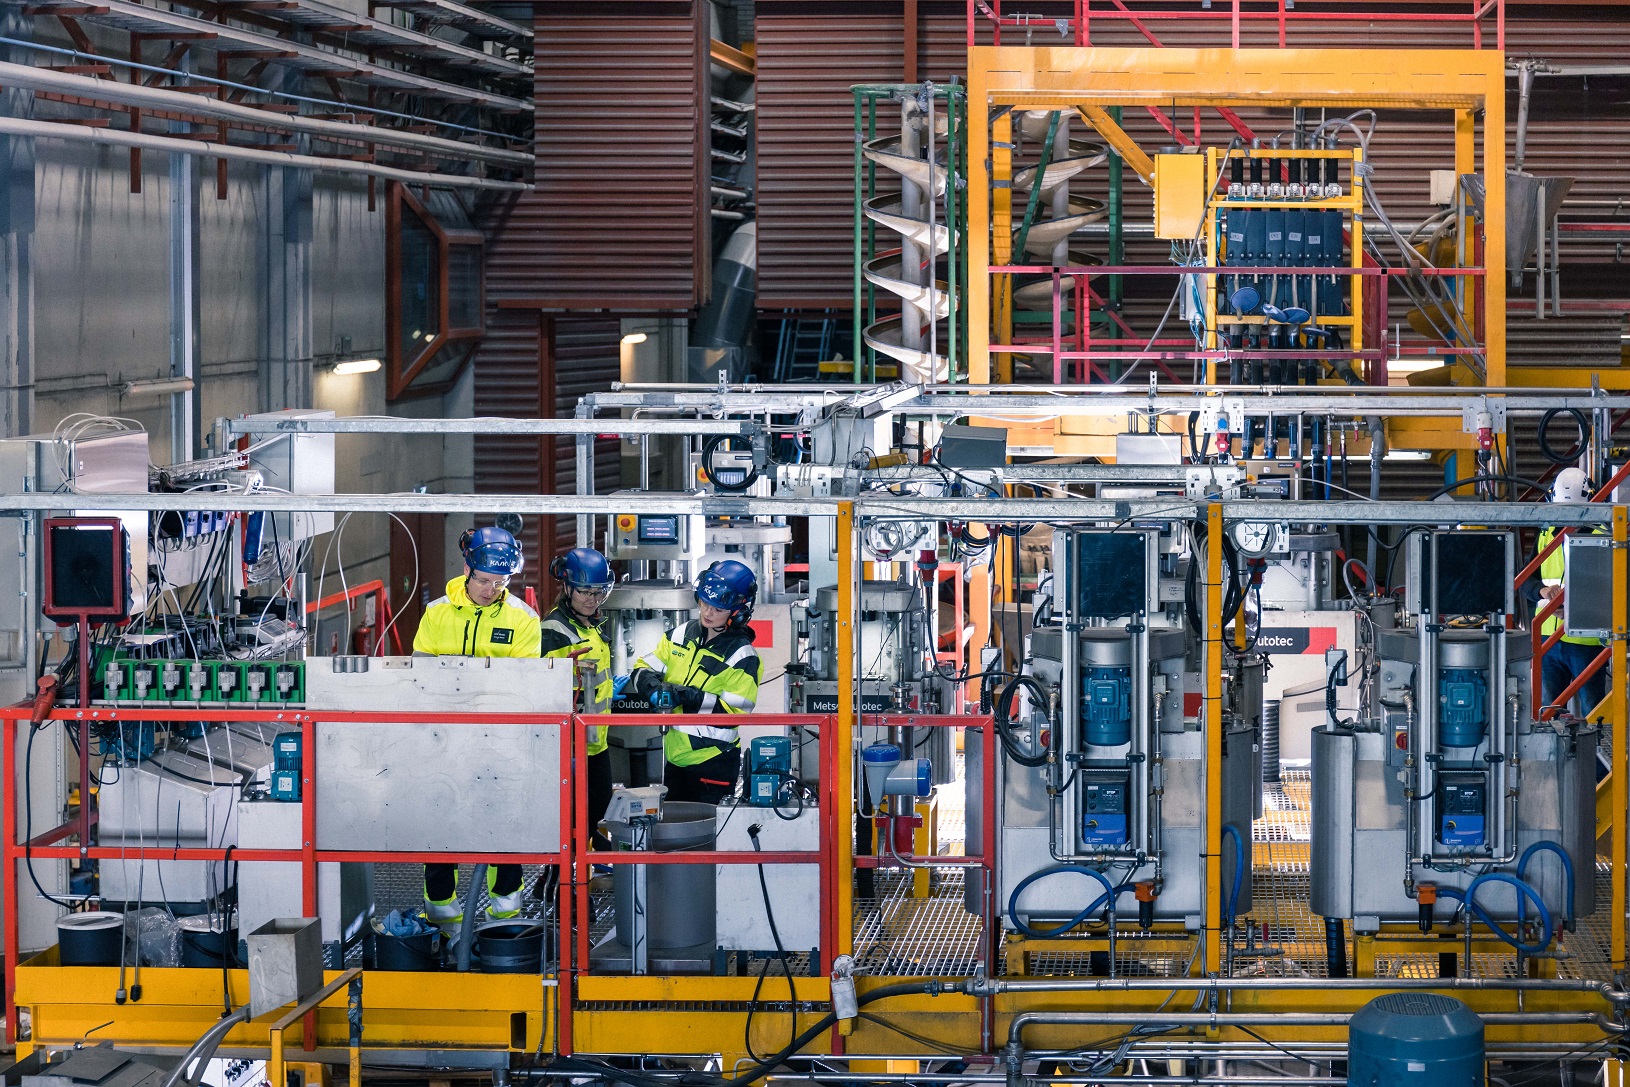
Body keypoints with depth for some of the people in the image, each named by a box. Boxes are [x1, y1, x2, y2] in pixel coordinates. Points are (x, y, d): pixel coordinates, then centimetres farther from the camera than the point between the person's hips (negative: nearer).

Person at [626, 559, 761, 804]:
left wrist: (688, 697, -27)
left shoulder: (742, 656, -12)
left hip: (713, 761, -6)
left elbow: (735, 712, -19)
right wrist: (655, 687, -18)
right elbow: (643, 670, 6)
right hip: (675, 754, 6)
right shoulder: (683, 635, 5)